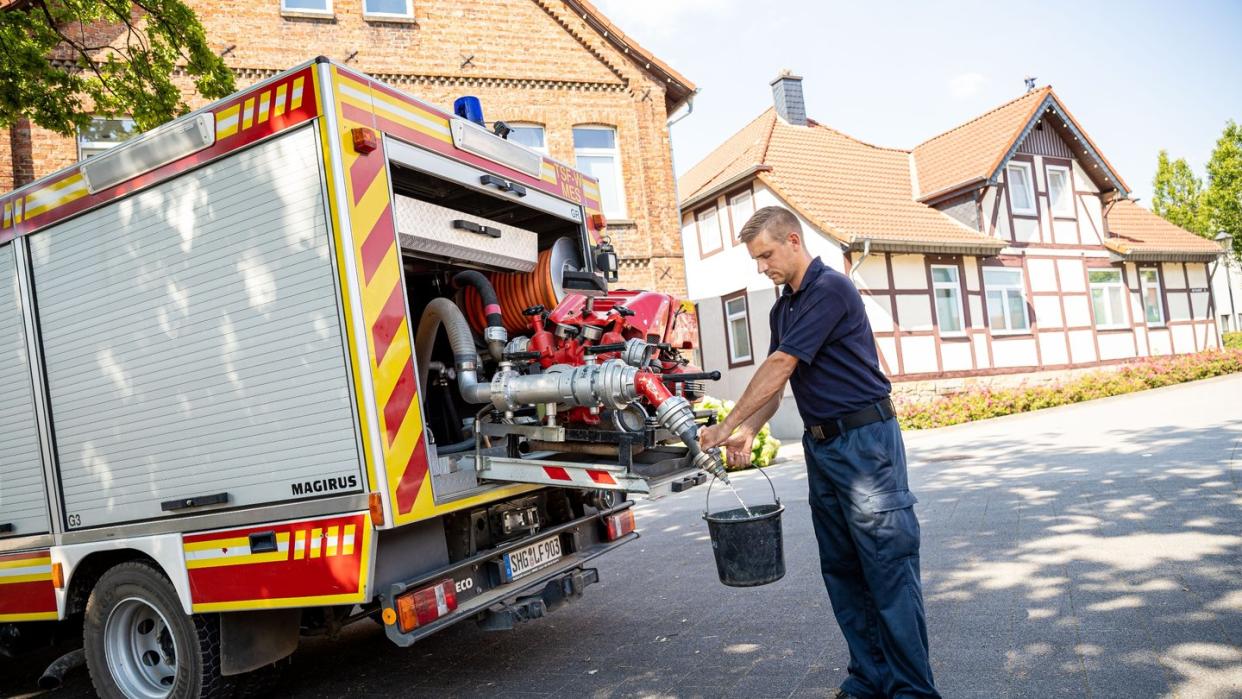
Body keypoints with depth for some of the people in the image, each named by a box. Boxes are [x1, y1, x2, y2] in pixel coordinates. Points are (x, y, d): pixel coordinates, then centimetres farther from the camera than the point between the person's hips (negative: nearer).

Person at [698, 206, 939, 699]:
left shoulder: (830, 289, -13)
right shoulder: (782, 309, 15)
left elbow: (780, 367, -17)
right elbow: (775, 381, 14)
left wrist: (727, 426, -14)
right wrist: (748, 433, -3)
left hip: (865, 440, -9)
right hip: (821, 445, 9)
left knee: (889, 568, -6)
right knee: (842, 570, 10)